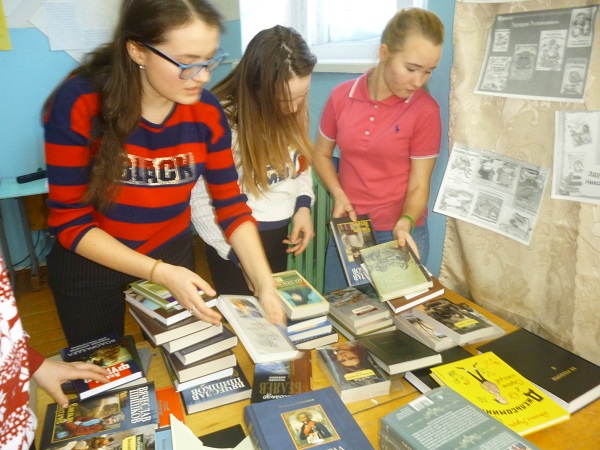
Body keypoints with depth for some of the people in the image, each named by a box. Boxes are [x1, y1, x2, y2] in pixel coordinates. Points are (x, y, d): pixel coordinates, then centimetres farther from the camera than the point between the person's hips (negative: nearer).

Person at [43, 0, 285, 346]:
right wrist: (161, 273, -29)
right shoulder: (78, 105, -26)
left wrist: (265, 286, -19)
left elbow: (231, 205, -10)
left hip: (173, 254, 3)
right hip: (90, 265, -2)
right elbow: (71, 222, -21)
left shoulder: (206, 112, -15)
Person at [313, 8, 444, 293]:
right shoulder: (342, 96, -4)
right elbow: (321, 153, 9)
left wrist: (404, 224, -25)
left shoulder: (425, 110, -12)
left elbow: (418, 185, -8)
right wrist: (338, 195, -6)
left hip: (398, 233, -2)